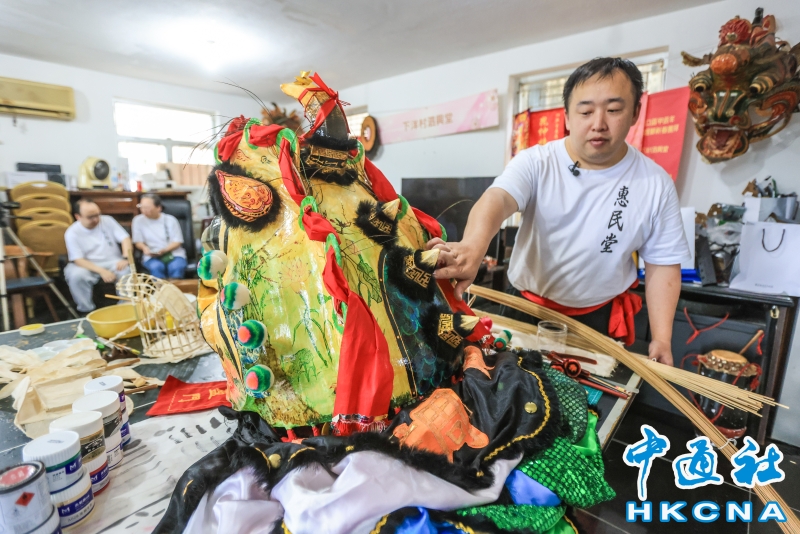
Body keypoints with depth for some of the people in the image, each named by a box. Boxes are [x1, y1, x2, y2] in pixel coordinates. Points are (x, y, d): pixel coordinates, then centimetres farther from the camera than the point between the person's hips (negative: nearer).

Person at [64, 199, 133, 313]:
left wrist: (125, 258, -22)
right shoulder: (72, 233, -5)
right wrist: (101, 271, -28)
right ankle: (87, 311, -15)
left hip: (112, 262, 1)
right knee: (76, 275, -33)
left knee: (127, 271, -31)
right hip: (88, 265, 0)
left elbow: (125, 238, -3)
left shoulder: (107, 220, 1)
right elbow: (78, 260, -11)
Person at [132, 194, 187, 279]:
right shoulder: (138, 220, 8)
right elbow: (138, 242, 9)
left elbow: (177, 241, 3)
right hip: (152, 256, 1)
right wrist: (144, 248, -14)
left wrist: (164, 250, -15)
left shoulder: (170, 220, 5)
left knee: (177, 267, -35)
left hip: (174, 253, 0)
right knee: (156, 267, -35)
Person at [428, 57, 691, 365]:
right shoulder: (535, 163, -15)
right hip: (525, 307, 0)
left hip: (600, 318, 1)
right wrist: (472, 246, -58)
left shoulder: (655, 184, -9)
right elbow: (497, 200, -35)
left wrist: (662, 338, -9)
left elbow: (662, 263, -2)